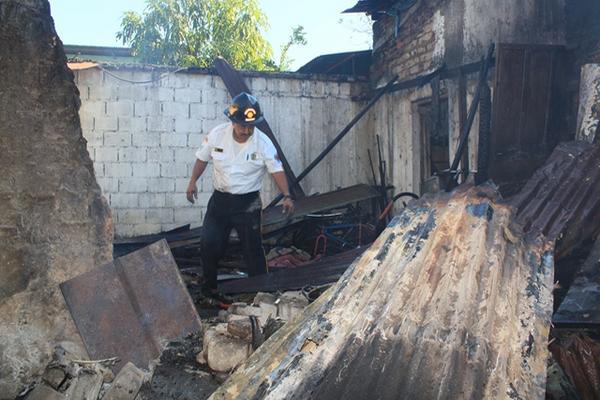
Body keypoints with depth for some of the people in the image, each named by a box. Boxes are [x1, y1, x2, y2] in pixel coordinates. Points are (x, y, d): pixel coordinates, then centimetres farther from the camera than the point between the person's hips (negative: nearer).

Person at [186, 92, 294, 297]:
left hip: (248, 203, -2)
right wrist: (192, 182, 0)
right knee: (210, 244, 5)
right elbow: (202, 158, 6)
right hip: (220, 199, 2)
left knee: (253, 249, 4)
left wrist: (286, 196, -28)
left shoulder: (263, 142, -15)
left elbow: (277, 170, -16)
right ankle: (209, 287, 26)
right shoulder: (217, 134, -8)